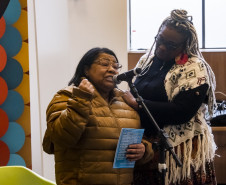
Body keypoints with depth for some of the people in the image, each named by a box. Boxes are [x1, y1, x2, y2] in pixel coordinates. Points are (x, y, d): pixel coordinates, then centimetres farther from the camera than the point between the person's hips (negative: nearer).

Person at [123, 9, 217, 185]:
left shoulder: (194, 69, -10)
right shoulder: (147, 60, 11)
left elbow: (181, 112, -20)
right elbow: (134, 92, 20)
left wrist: (137, 104, -18)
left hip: (180, 149, -5)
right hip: (144, 146, 6)